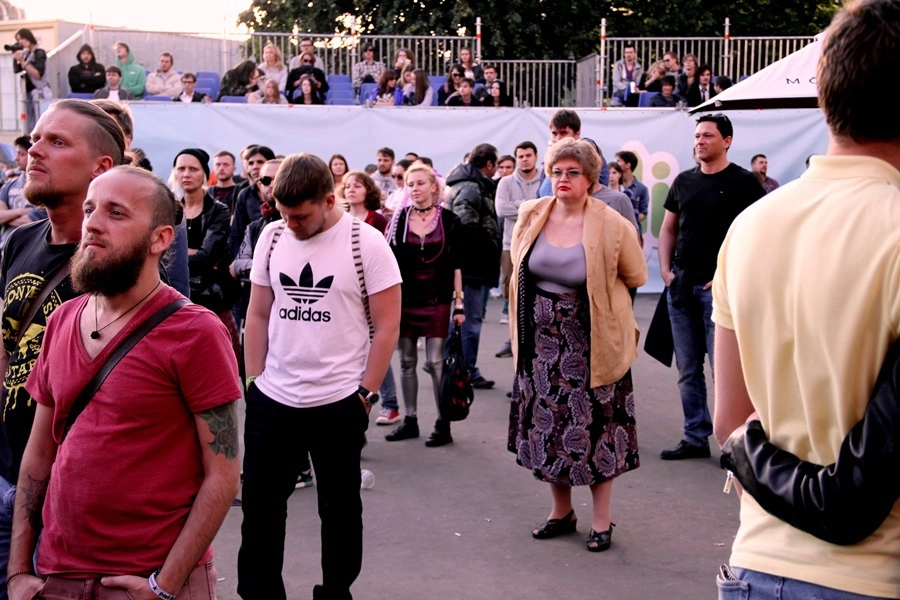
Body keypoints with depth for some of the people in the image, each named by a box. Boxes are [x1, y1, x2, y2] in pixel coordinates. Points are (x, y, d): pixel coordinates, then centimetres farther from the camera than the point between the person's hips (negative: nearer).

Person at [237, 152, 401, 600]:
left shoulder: (366, 243, -9)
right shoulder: (272, 236, 3)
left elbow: (387, 325, -7)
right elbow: (258, 314, 9)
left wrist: (366, 393, -8)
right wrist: (254, 381, 5)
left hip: (338, 403, -3)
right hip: (270, 400, 4)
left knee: (339, 507, 11)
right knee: (259, 505, 9)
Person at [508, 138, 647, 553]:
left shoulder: (611, 226, -13)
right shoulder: (531, 216, -1)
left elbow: (636, 277, 1)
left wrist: (592, 287, 5)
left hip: (591, 342, -4)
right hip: (542, 340, 4)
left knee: (594, 427, 3)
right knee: (548, 425, 12)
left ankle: (602, 519, 18)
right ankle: (561, 511, 29)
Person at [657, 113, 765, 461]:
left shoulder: (743, 182, -4)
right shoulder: (683, 181, 13)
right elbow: (668, 229, 19)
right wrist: (666, 270, 6)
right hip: (681, 285, 6)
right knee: (687, 370, 10)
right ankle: (695, 438, 20)